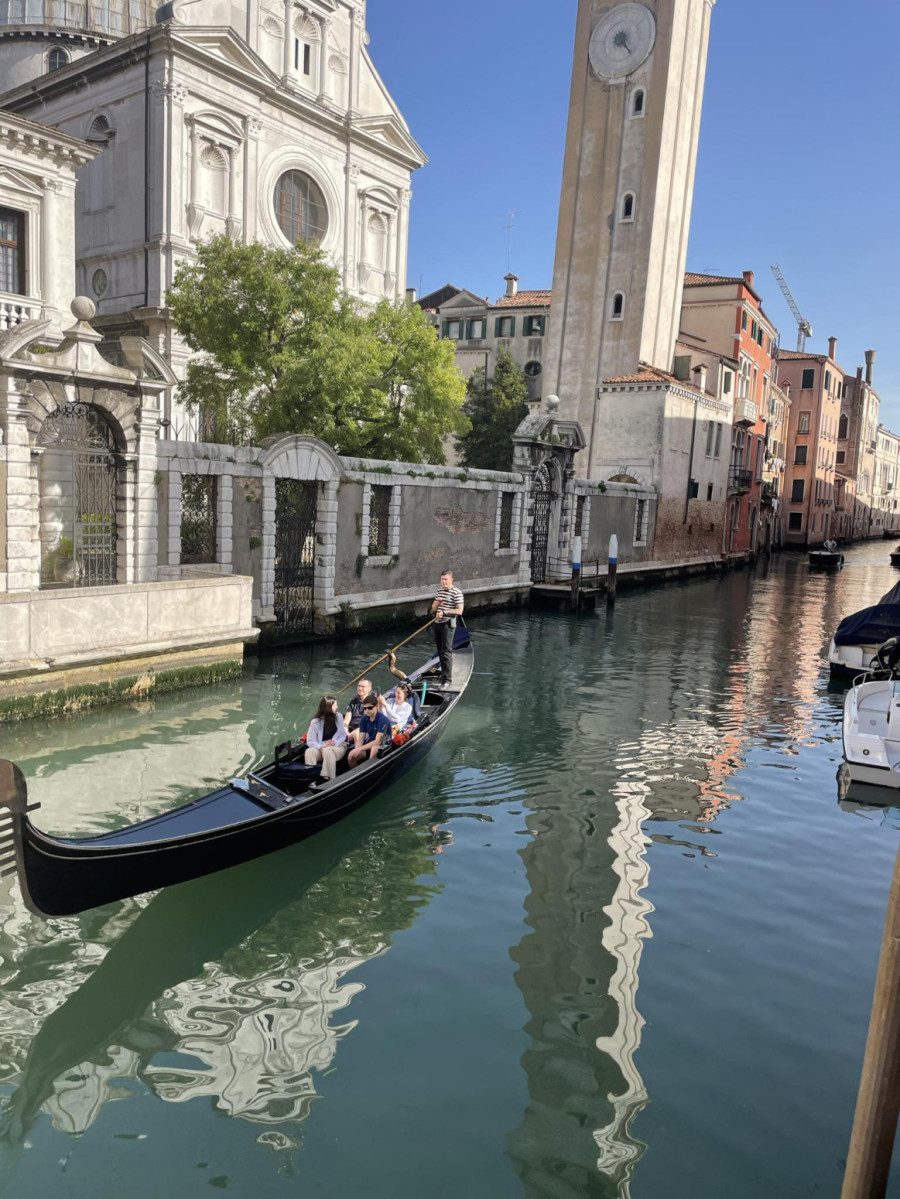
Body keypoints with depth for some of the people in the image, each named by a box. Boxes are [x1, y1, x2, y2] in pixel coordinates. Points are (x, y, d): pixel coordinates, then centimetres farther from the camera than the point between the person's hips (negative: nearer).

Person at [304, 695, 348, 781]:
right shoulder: (315, 721, -7)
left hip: (338, 746, 0)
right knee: (309, 751, -32)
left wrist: (335, 743, -20)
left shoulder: (338, 716, -1)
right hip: (321, 747, 1)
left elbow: (343, 735, 0)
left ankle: (329, 779, -38)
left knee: (327, 751, -36)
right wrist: (322, 746, -28)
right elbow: (310, 742, -10)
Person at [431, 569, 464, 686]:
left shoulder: (457, 593, -11)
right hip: (438, 624, 8)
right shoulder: (440, 591, 14)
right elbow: (433, 608, 18)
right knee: (440, 651, 13)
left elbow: (459, 611, -16)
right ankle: (443, 674, 24)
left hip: (448, 625, -8)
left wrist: (444, 612, -22)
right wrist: (437, 603, -4)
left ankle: (447, 678, -7)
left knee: (446, 652, -9)